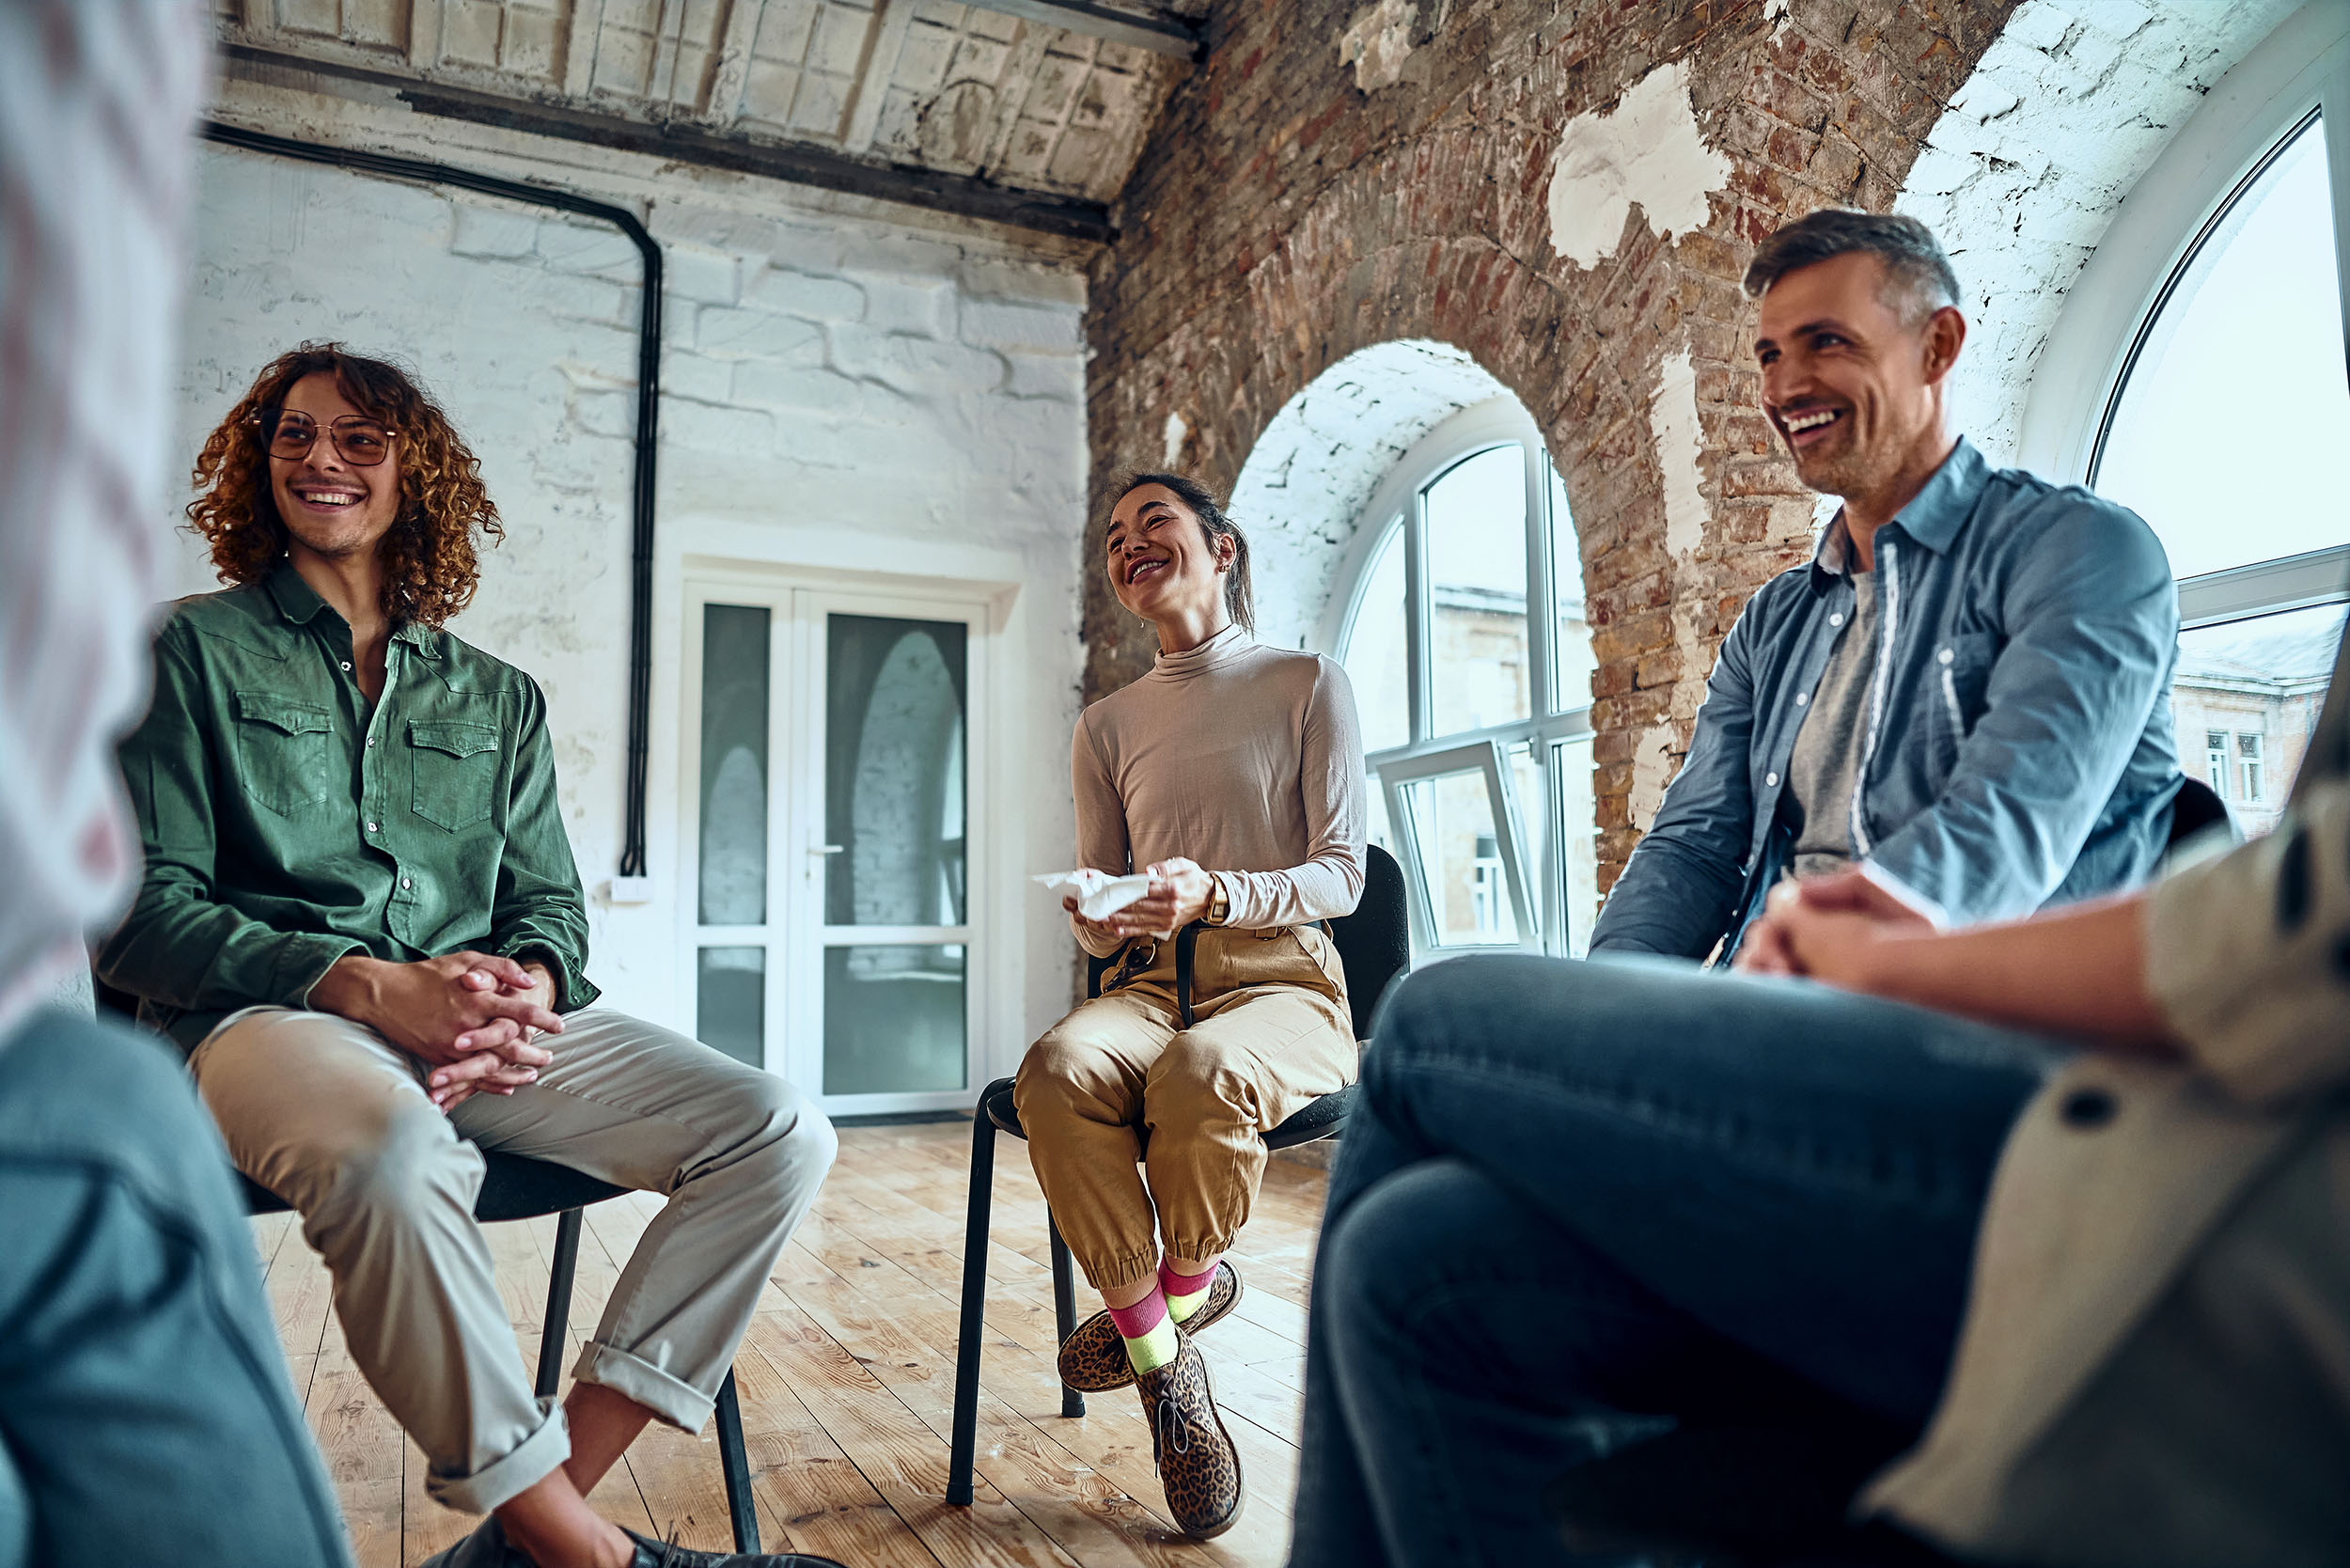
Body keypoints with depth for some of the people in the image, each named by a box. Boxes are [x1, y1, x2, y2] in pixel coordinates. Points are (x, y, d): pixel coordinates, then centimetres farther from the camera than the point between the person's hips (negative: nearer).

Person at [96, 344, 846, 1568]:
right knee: (396, 1151, -41)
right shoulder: (195, 651, 10)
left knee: (779, 1134, -18)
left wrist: (529, 988, -10)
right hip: (264, 1014, -4)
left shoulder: (498, 697, 20)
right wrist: (362, 982, -16)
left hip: (482, 1024, 4)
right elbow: (139, 911, 0)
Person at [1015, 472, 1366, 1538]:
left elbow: (1341, 874, -1)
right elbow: (1100, 919, 16)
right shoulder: (1107, 726, 17)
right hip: (1150, 984, 3)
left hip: (1282, 983, -3)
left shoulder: (1307, 687, 6)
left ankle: (1183, 1281, -5)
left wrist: (1215, 894, -19)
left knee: (1203, 1071, -38)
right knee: (1056, 1070, -32)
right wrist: (1099, 922, -10)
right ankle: (1164, 1364, -15)